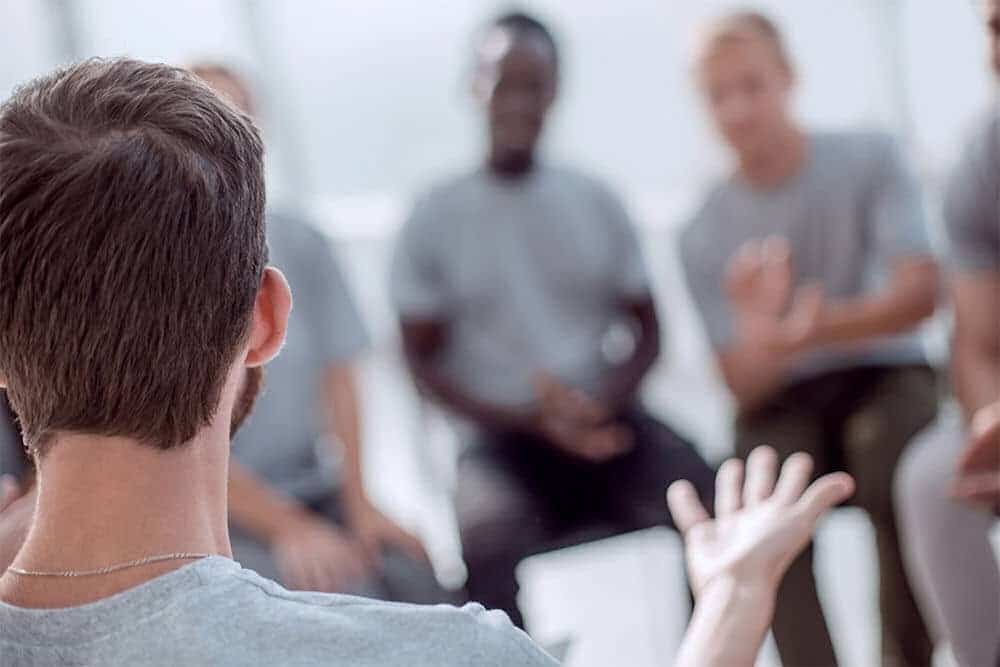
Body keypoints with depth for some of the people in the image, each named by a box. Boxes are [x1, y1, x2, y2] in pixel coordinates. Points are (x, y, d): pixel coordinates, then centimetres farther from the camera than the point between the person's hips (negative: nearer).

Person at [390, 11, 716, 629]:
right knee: (488, 544, -35)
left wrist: (605, 400, -10)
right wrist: (531, 419, -11)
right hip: (505, 438, -2)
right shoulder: (435, 219, 2)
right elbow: (424, 360, 3)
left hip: (607, 421, 2)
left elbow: (647, 330, 12)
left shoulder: (596, 202, 9)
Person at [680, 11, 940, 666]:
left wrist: (814, 329, -31)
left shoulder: (869, 159, -3)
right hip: (783, 405, 1)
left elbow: (920, 293, -14)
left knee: (902, 474, -33)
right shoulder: (705, 236, -1)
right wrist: (758, 337, -30)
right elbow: (744, 387, -5)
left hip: (887, 375, -1)